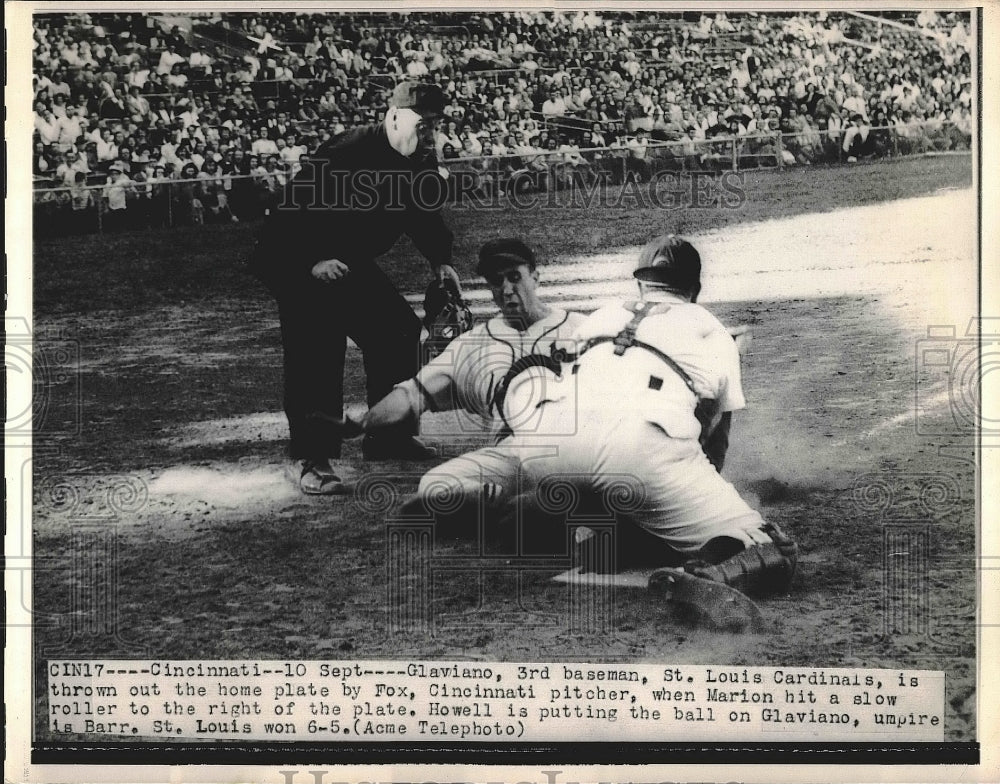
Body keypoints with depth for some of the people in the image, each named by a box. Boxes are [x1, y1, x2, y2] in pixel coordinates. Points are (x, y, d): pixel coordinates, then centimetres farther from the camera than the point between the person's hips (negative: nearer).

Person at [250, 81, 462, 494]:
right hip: (295, 261, -9)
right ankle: (312, 459, -16)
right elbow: (296, 207, -29)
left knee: (399, 331, 9)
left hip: (353, 263, 9)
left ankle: (390, 437, 23)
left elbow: (423, 213, 12)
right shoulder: (346, 153, -29)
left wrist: (441, 261, -3)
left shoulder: (420, 161, -2)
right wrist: (314, 261, -39)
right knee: (315, 352, -20)